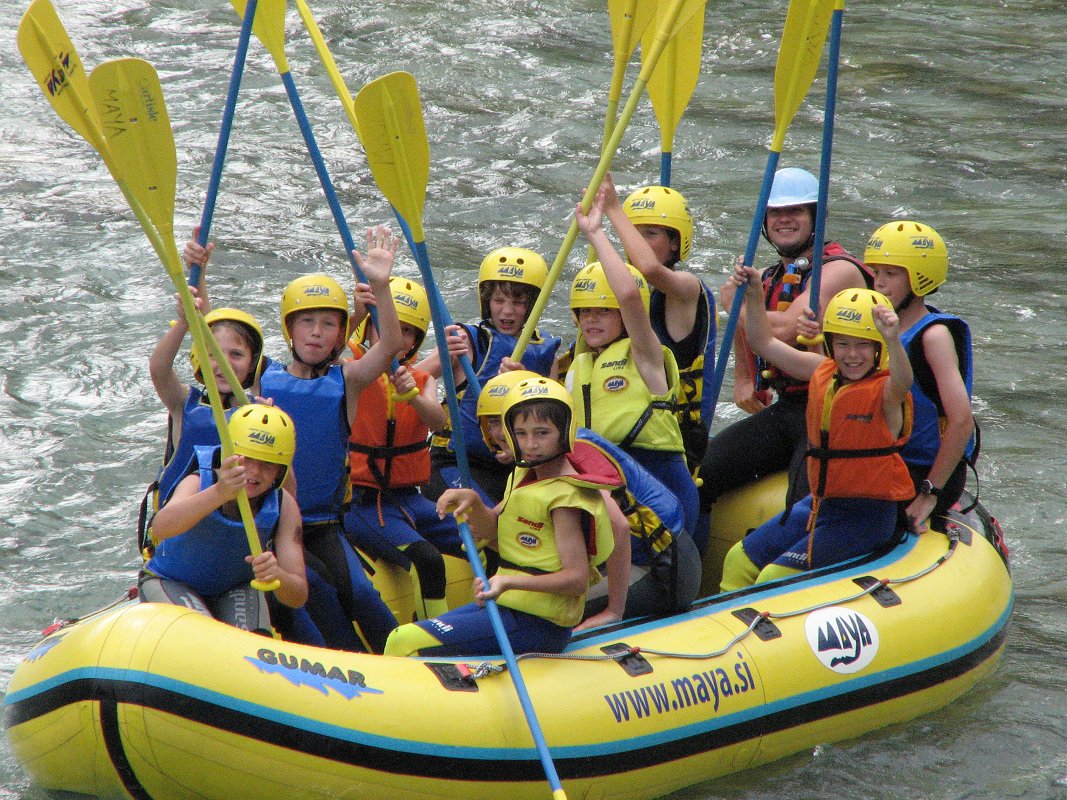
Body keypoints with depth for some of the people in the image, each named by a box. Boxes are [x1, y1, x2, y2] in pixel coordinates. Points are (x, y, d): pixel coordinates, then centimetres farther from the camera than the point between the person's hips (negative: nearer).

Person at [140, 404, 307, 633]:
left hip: (236, 589, 3)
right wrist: (219, 493, -67)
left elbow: (298, 597, -23)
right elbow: (161, 529, -51)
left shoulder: (283, 507, -18)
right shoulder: (198, 482, -26)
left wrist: (276, 577, -49)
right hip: (171, 584, -3)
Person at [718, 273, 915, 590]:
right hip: (819, 502, 8)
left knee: (776, 578, -18)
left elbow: (902, 383, -41)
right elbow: (765, 343, 13)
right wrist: (755, 295, 0)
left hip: (866, 516, -8)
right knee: (740, 561, 8)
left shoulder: (885, 393, -15)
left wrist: (893, 340, -59)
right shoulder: (822, 373, 5)